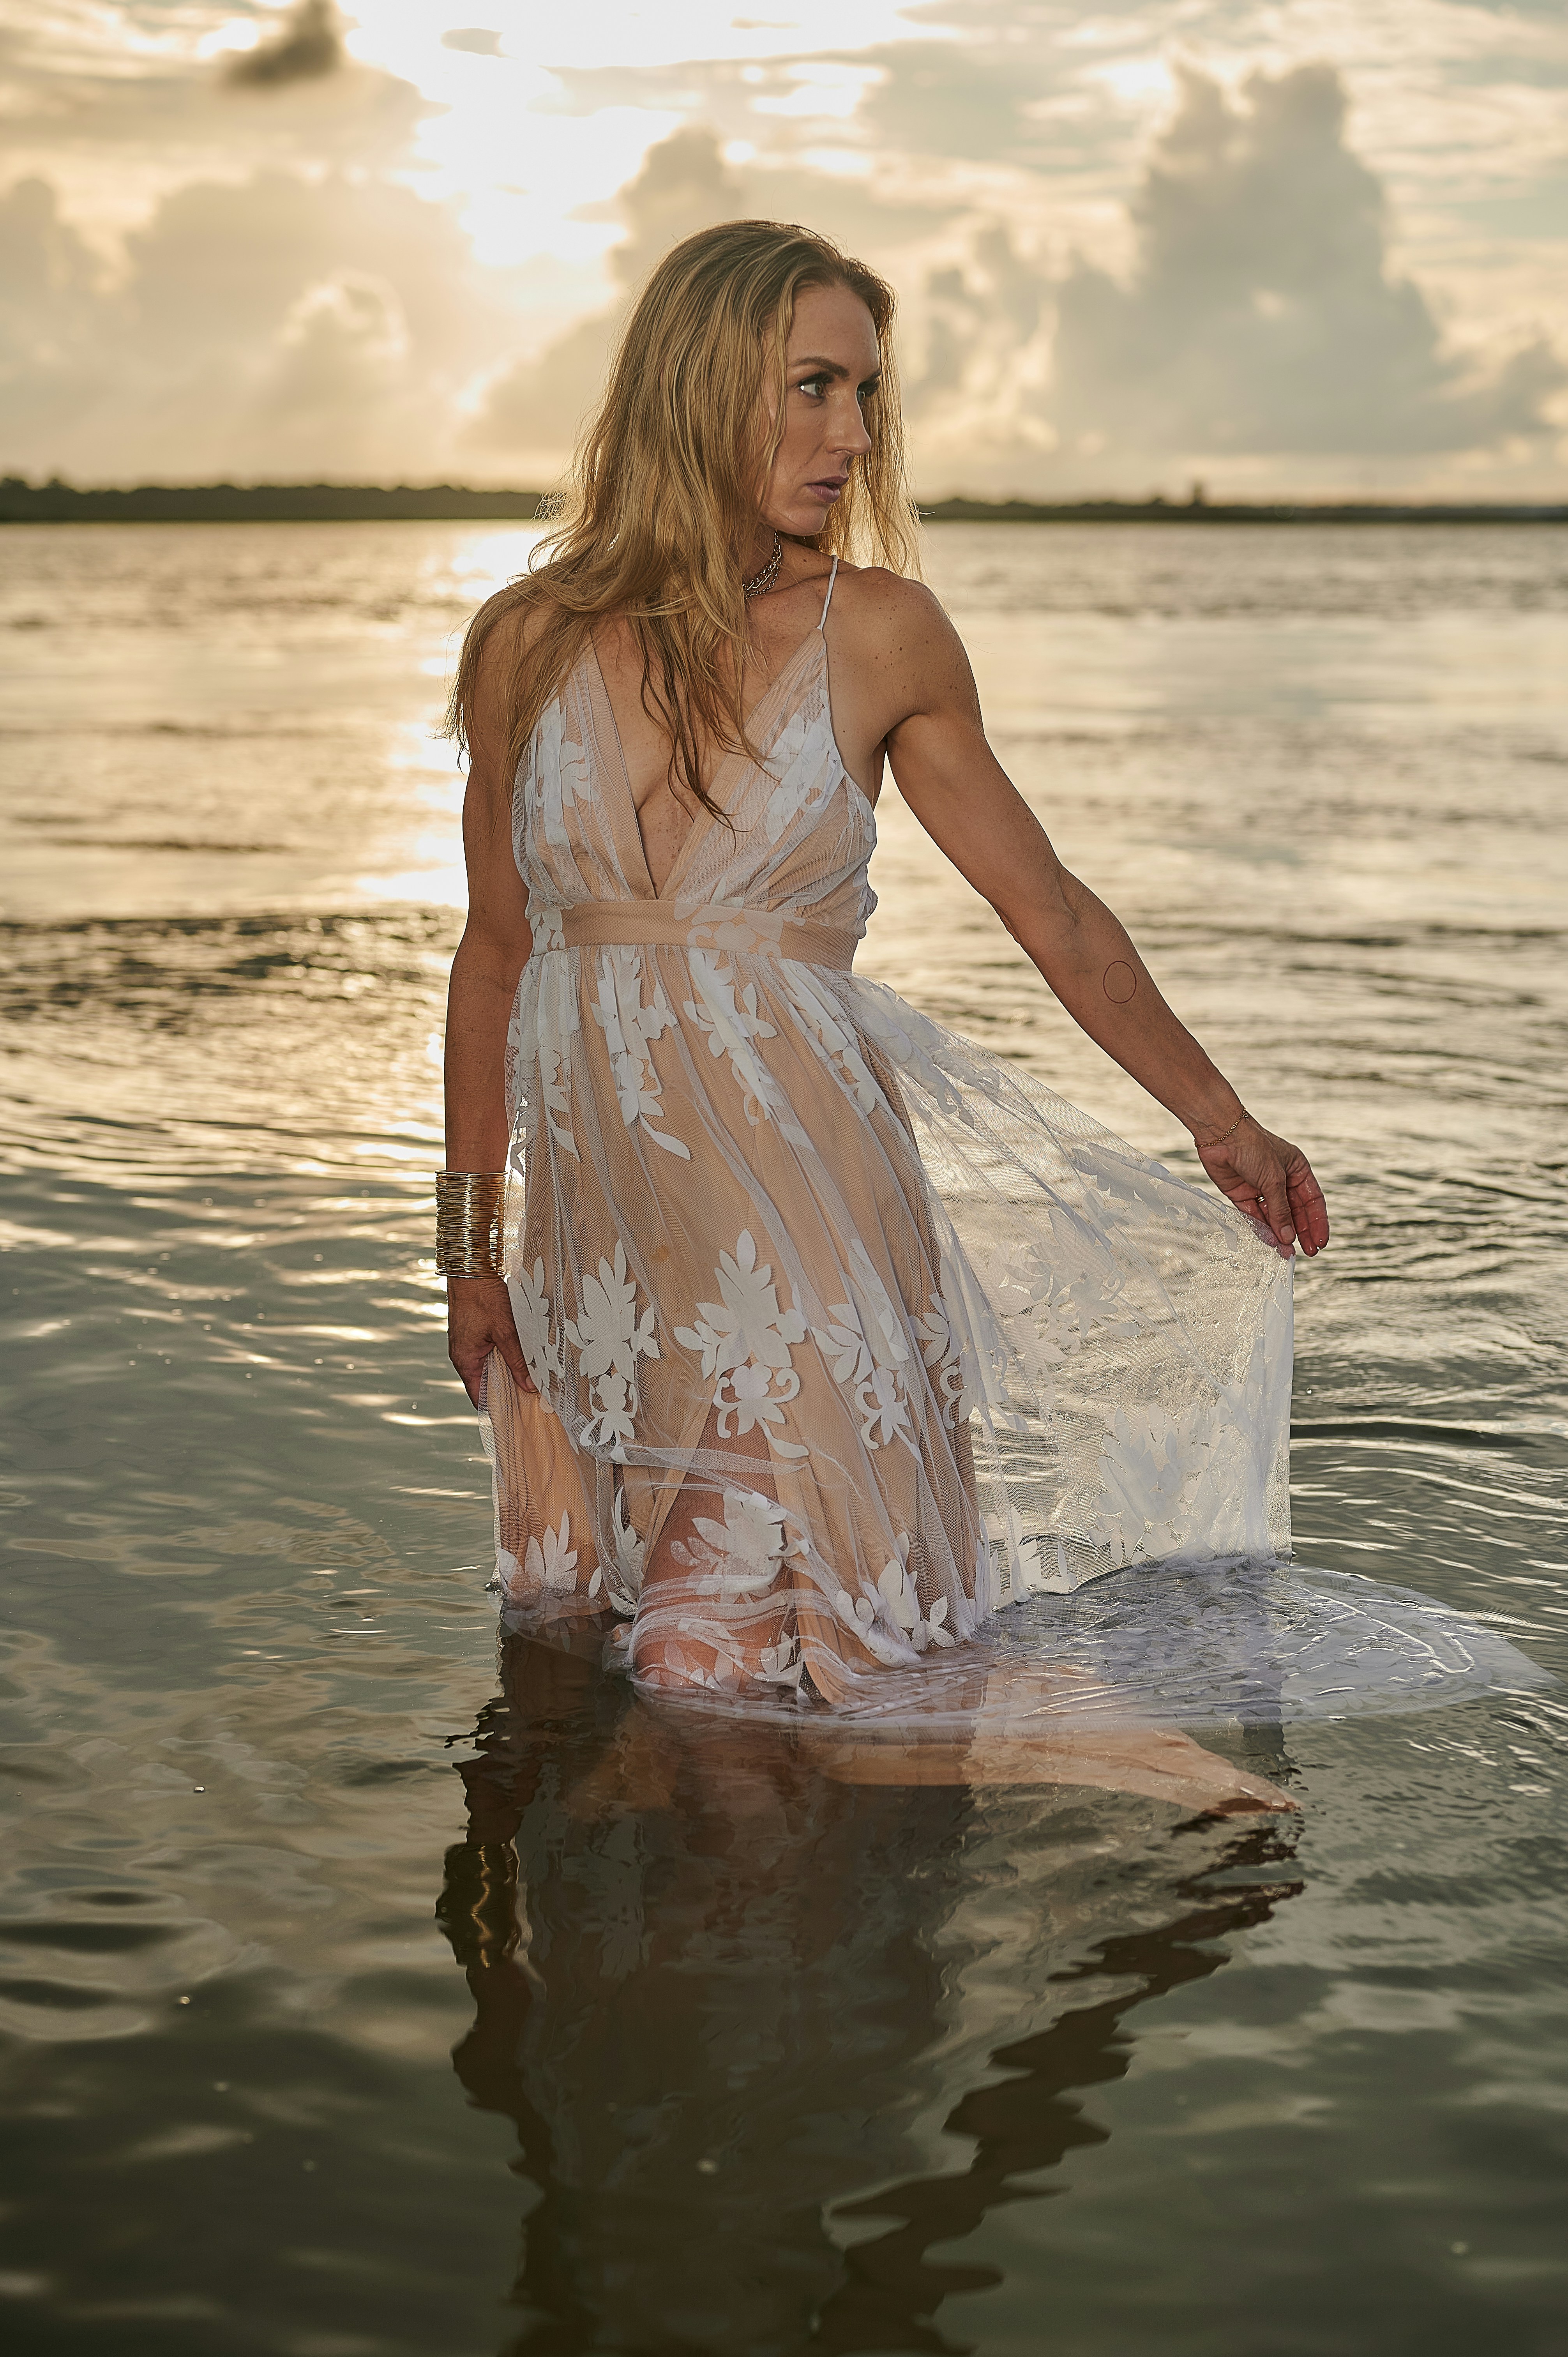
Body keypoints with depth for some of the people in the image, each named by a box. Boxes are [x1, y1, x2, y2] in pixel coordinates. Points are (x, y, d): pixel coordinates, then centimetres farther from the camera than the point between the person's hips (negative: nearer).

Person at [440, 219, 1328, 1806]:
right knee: (585, 1646, 13)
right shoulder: (532, 644, 1)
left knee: (806, 1647, -1)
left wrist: (1224, 1126, 5)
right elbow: (497, 949, 9)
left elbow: (1055, 917, 6)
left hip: (801, 1202, -2)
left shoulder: (879, 634, -2)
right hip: (595, 1211, 2)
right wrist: (471, 1241, 11)